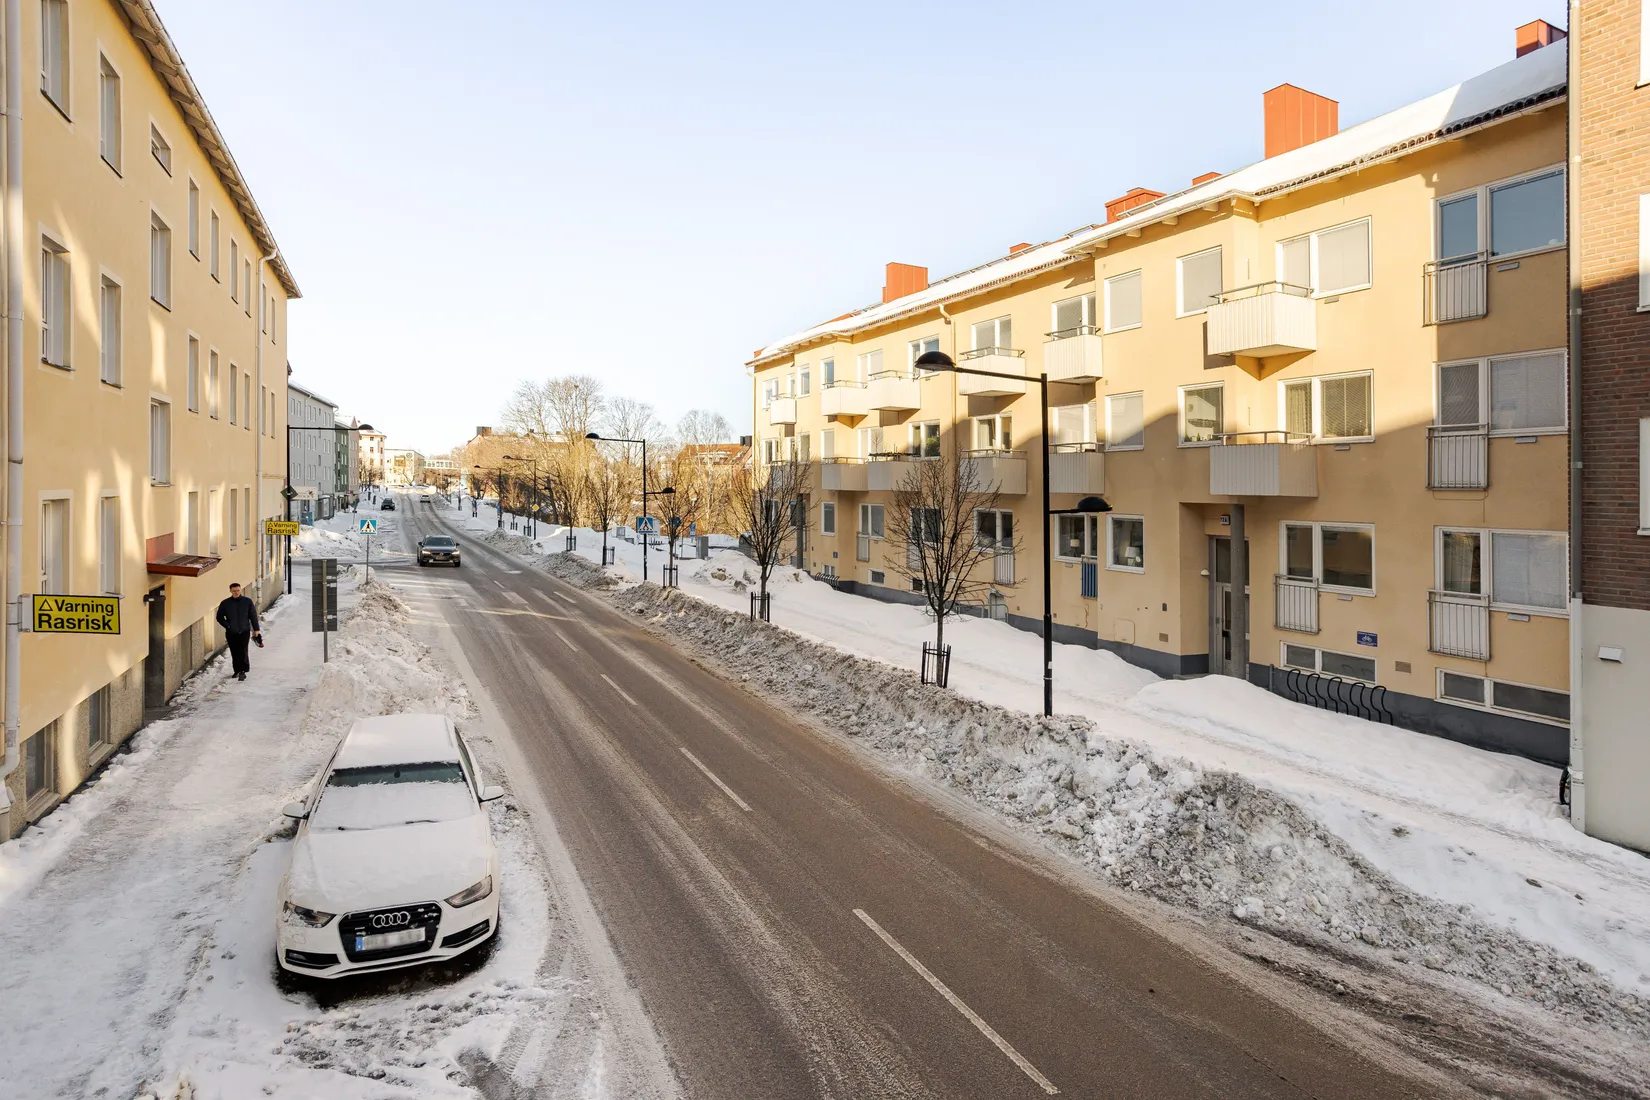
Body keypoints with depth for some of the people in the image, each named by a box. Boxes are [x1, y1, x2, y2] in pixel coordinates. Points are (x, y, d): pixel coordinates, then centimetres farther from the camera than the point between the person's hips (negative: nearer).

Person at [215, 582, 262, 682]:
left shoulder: (247, 601, -2)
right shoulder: (225, 603, -1)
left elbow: (253, 616, 3)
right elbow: (219, 617, 8)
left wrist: (256, 629, 2)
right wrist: (227, 626, -6)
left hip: (244, 632, -2)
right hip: (231, 633, 2)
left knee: (243, 652, -10)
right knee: (234, 653, 9)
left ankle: (243, 671, -7)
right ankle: (237, 670, 22)